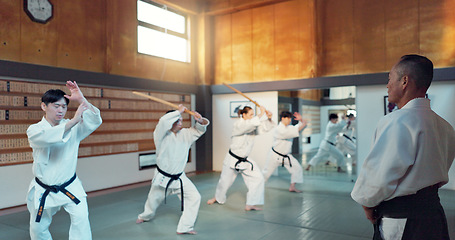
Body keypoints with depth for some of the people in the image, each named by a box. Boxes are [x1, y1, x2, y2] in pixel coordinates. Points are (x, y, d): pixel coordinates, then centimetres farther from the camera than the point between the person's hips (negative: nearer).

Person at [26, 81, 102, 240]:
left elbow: (95, 121, -20)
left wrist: (81, 99, -31)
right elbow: (47, 137, -32)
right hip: (43, 190, 1)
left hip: (69, 187, 0)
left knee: (80, 218, -19)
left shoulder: (73, 127, -4)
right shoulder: (34, 130, -9)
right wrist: (73, 121, -41)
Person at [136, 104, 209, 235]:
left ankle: (184, 227, 0)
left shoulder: (184, 134, -2)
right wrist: (179, 111, -28)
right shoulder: (161, 135, -16)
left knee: (194, 197, -12)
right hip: (162, 178, -3)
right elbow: (164, 121, -37)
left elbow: (199, 130, 1)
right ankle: (146, 216, 54)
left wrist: (199, 120, -22)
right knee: (153, 200, 19)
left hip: (179, 178, 3)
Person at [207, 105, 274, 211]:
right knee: (225, 181, 11)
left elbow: (265, 127, -1)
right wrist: (261, 114, -33)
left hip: (245, 160, 6)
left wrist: (269, 118, -19)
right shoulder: (238, 125, -20)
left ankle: (250, 205, 0)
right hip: (233, 159, -6)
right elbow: (249, 124, -39)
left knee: (258, 178, -9)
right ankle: (218, 198, 42)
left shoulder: (253, 126, 1)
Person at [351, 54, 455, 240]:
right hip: (434, 212, 8)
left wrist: (367, 203, -6)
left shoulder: (396, 122, -22)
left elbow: (379, 176, -23)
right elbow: (440, 176, 16)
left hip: (400, 224, -8)